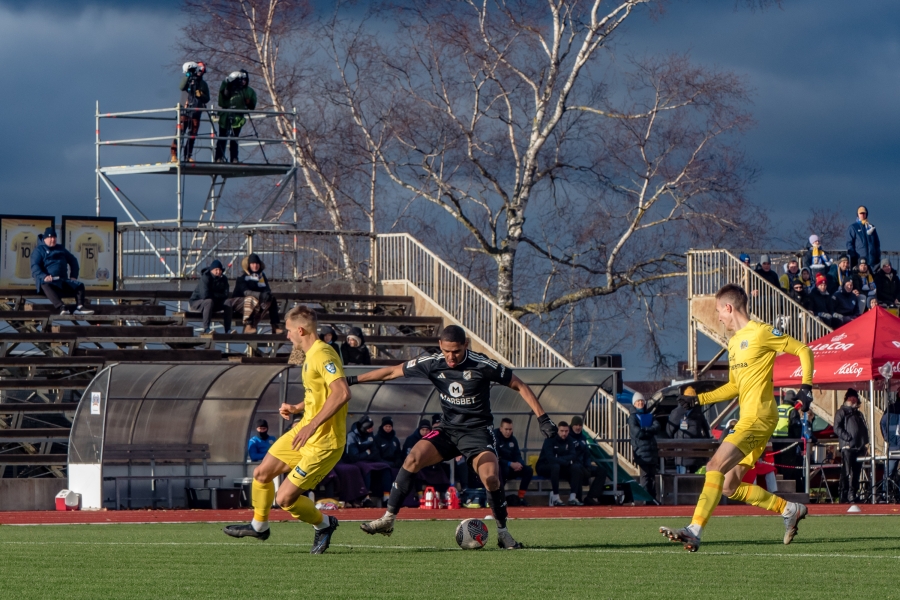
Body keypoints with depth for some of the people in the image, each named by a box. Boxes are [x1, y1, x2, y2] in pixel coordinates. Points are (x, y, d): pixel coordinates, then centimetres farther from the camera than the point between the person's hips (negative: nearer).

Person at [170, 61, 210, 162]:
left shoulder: (203, 84, 15)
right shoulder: (187, 79, 6)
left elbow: (207, 99, 11)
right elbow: (181, 87, -15)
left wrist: (201, 95, -9)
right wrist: (187, 76, -22)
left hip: (196, 112, 4)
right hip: (185, 110, -4)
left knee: (192, 135, 3)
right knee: (180, 132, -13)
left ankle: (187, 156, 11)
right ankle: (174, 155, -14)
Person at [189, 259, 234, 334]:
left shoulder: (223, 279, 0)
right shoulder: (205, 278, -19)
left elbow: (225, 295, -8)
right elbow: (205, 295, -29)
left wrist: (213, 295, -18)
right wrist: (217, 295, -14)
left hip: (215, 302, 6)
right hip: (197, 302, -6)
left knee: (228, 302, -16)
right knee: (209, 301, -39)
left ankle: (228, 329, -20)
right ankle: (206, 329, -41)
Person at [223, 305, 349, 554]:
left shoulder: (322, 355, -22)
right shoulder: (312, 356, 11)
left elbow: (342, 392, -34)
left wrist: (313, 425, -35)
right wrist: (297, 408, 13)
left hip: (323, 442, -10)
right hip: (304, 432, 10)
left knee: (285, 499, -8)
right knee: (261, 473, 16)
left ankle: (324, 525, 16)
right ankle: (259, 525, 38)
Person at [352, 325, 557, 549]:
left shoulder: (482, 366, -17)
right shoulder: (432, 364, -7)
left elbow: (519, 386, -7)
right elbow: (392, 372, 3)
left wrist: (542, 418, -11)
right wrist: (352, 380, 3)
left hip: (477, 431, -3)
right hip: (448, 430, 3)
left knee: (490, 477, -25)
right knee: (413, 458, -21)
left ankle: (502, 531, -3)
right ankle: (388, 519, -16)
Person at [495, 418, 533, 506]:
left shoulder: (513, 439, 9)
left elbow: (517, 456, 10)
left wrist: (519, 464, -16)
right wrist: (510, 464, -29)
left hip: (512, 466, 7)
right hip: (499, 467, -7)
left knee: (528, 470, -12)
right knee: (504, 469, -40)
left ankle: (521, 498, -9)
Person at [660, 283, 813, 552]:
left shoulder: (761, 333, -7)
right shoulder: (734, 343, 20)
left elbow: (803, 350, -6)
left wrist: (806, 386, -16)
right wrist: (698, 398, 20)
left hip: (758, 417, -10)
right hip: (748, 420, 10)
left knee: (715, 467, -20)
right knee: (730, 487, 7)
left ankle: (694, 532, -26)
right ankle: (789, 509, 18)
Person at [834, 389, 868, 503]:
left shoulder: (859, 414, 24)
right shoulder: (842, 413, 3)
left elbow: (864, 429, 28)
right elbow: (837, 428, -7)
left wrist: (865, 441, 11)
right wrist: (847, 437, -17)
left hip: (859, 447, 7)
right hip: (847, 447, -7)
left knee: (856, 472, 7)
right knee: (846, 472, -11)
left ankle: (854, 494, 11)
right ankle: (844, 495, -12)